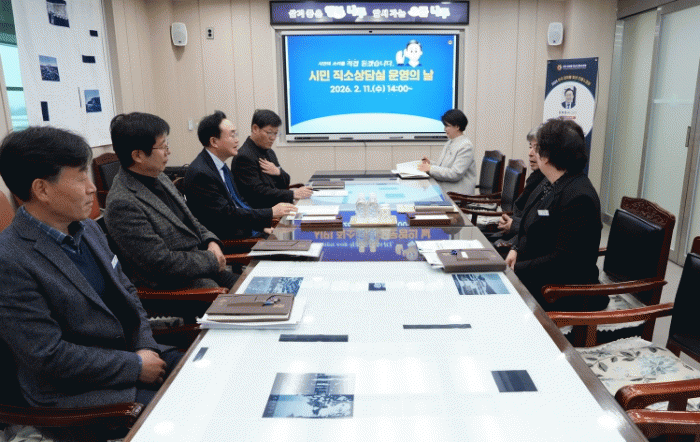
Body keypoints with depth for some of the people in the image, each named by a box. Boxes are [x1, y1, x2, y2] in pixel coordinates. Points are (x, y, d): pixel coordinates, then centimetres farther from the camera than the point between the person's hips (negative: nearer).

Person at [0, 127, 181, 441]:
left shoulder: (88, 228, 4)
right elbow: (49, 356, -21)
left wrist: (146, 346, -2)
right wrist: (136, 366, -16)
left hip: (133, 352, 7)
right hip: (76, 391, -7)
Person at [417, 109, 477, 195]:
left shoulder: (466, 146, -12)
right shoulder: (450, 143, 17)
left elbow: (455, 174, -20)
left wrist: (431, 168, -18)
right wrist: (430, 164, 3)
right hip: (442, 188, 8)